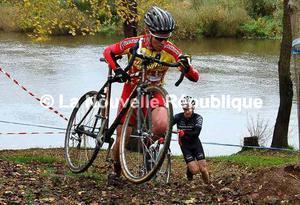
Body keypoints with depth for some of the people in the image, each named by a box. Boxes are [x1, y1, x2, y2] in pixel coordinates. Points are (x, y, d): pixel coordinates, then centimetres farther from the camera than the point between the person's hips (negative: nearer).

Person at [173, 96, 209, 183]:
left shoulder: (198, 118, -17)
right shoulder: (178, 117, -14)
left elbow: (196, 133, -32)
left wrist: (184, 133, -47)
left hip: (196, 144, 0)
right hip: (185, 146, 0)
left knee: (203, 169, -7)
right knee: (195, 170, -13)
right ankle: (189, 169, 23)